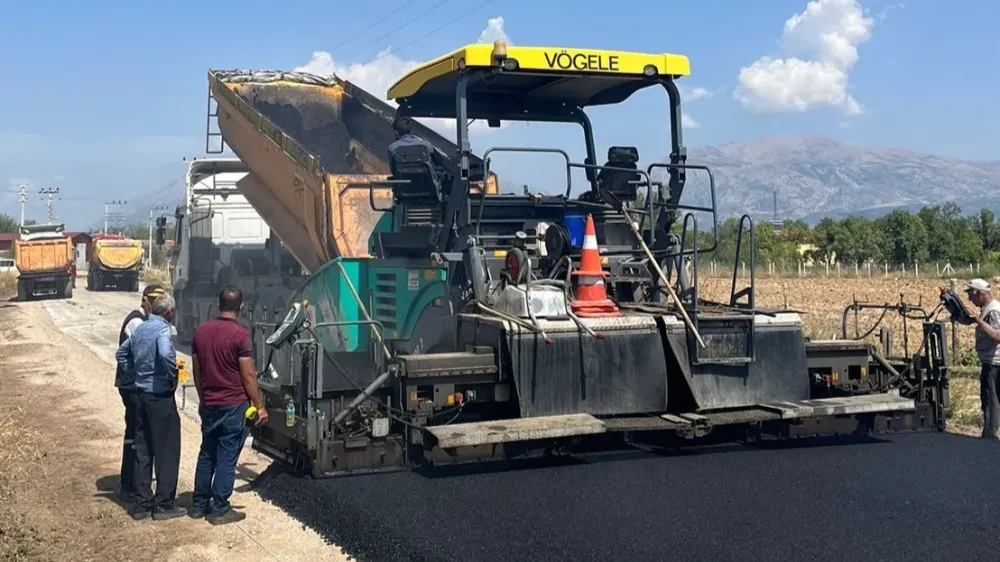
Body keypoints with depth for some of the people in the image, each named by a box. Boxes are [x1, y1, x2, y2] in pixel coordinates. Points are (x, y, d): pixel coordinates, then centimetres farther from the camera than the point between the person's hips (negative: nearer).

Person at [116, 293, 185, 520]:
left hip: (141, 394, 8)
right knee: (167, 451, 1)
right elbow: (166, 354, -33)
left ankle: (142, 503, 16)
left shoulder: (139, 329, 10)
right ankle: (164, 504, 4)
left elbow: (121, 354, 22)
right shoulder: (162, 329, -15)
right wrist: (173, 377, -18)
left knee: (143, 450, 12)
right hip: (160, 396, -8)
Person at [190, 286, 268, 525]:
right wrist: (259, 406, -5)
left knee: (207, 454, 16)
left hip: (209, 405, 6)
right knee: (227, 458, 0)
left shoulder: (201, 331, 5)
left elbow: (196, 370, 12)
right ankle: (219, 510, 4)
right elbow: (248, 375, -13)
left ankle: (199, 505, 21)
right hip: (234, 405, -6)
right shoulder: (240, 334, -14)